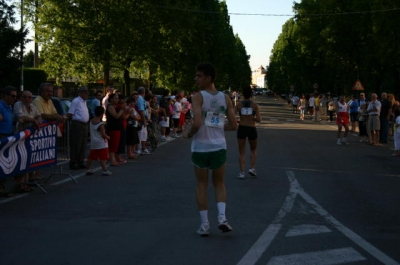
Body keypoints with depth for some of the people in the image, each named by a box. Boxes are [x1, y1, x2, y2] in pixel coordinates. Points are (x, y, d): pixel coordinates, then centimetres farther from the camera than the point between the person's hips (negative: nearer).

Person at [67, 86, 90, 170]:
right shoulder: (76, 101, -12)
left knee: (83, 145, 12)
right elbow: (70, 115, -13)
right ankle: (73, 163, 0)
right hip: (77, 125, -9)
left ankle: (80, 162, 20)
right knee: (76, 145, -5)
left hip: (85, 125, 9)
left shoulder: (84, 102, 15)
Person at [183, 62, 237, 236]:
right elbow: (233, 126, 5)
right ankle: (222, 217, -1)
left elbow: (197, 123, -22)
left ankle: (204, 224, 10)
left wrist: (189, 134, -3)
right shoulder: (225, 98, 4)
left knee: (201, 185, 11)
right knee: (219, 183, 18)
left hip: (200, 147, -3)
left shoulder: (198, 97, -10)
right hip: (219, 147, 3)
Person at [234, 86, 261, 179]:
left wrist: (238, 121, 10)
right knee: (253, 150, 22)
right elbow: (258, 119, -9)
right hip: (252, 129, 0)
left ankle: (242, 172, -1)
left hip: (241, 129, 0)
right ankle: (252, 168, 8)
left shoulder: (239, 104, -1)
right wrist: (252, 118, 10)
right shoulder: (255, 105, -3)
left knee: (242, 152, 8)